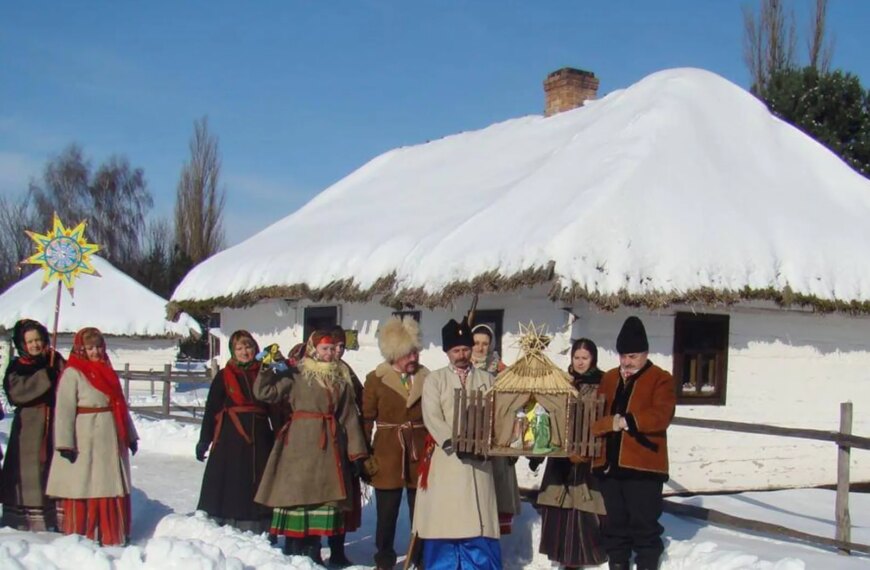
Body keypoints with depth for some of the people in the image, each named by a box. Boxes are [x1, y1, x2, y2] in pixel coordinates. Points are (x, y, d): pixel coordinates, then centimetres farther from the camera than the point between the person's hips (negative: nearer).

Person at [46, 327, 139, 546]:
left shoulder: (107, 371, 15)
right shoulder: (73, 373, -7)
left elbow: (120, 405, 19)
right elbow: (64, 410, -13)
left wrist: (130, 435, 18)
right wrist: (65, 443, -19)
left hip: (111, 440, 7)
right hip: (85, 443, -7)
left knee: (113, 490, 10)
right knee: (84, 490, -2)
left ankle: (113, 536, 20)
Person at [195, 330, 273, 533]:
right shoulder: (224, 376, 3)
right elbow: (211, 409, 2)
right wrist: (204, 440, -2)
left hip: (259, 440, 2)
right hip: (230, 440, -2)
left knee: (257, 486, 5)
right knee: (227, 486, -2)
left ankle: (258, 535, 12)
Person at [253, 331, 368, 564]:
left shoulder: (341, 379, 14)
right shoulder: (297, 376, 1)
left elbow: (349, 417, 13)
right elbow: (264, 392, -2)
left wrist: (356, 452, 9)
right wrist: (268, 370, -16)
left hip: (329, 446, 4)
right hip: (301, 444, -4)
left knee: (323, 494, 6)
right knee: (297, 492, -4)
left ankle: (313, 551, 15)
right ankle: (292, 551, 3)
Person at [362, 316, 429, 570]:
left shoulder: (426, 378, 3)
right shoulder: (376, 378, -2)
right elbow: (366, 419, -2)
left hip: (420, 455, 2)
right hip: (387, 454, -1)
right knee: (386, 513, 6)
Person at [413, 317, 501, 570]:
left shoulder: (487, 380, 12)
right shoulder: (434, 379, 6)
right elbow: (432, 417, -6)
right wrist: (454, 443, -17)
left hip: (477, 458, 1)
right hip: (446, 458, -1)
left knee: (478, 522, 0)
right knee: (443, 519, 0)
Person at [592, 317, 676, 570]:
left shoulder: (661, 379, -1)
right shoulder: (609, 378, 16)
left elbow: (661, 415, -15)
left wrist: (627, 421, -24)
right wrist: (609, 422, -10)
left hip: (643, 465, -5)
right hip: (609, 462, 5)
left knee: (644, 522, -1)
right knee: (615, 521, 13)